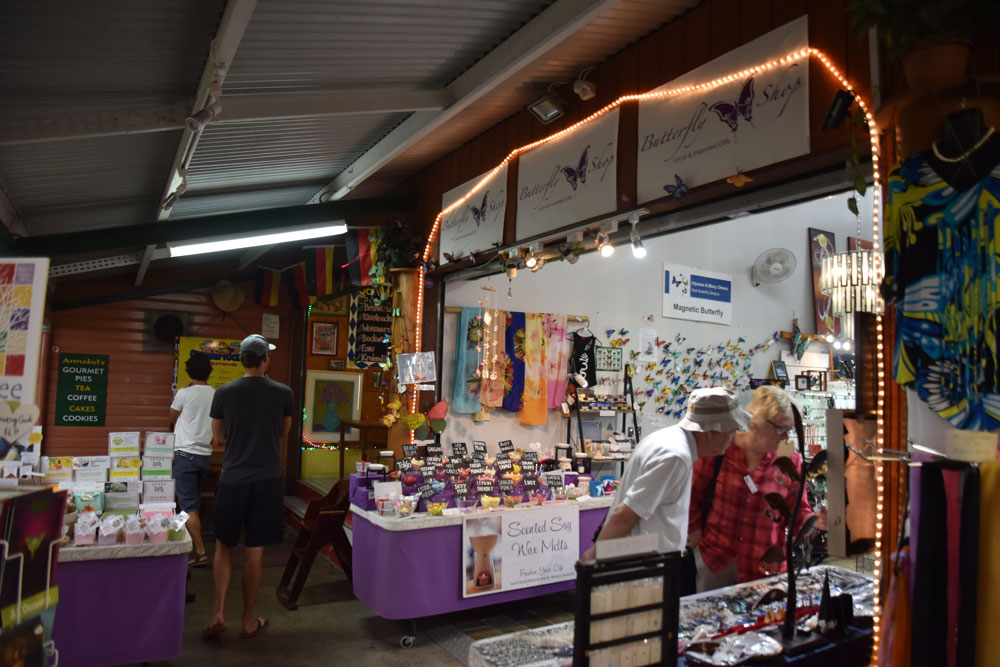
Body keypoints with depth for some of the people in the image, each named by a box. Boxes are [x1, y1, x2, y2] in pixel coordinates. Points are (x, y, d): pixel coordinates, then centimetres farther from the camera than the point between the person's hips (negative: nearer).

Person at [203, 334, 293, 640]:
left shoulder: (224, 393, -4)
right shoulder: (283, 393, -5)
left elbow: (219, 437, 8)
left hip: (232, 479, 1)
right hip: (267, 479, -1)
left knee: (223, 545, 17)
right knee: (254, 551, 7)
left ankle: (219, 613, 11)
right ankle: (249, 621, 18)